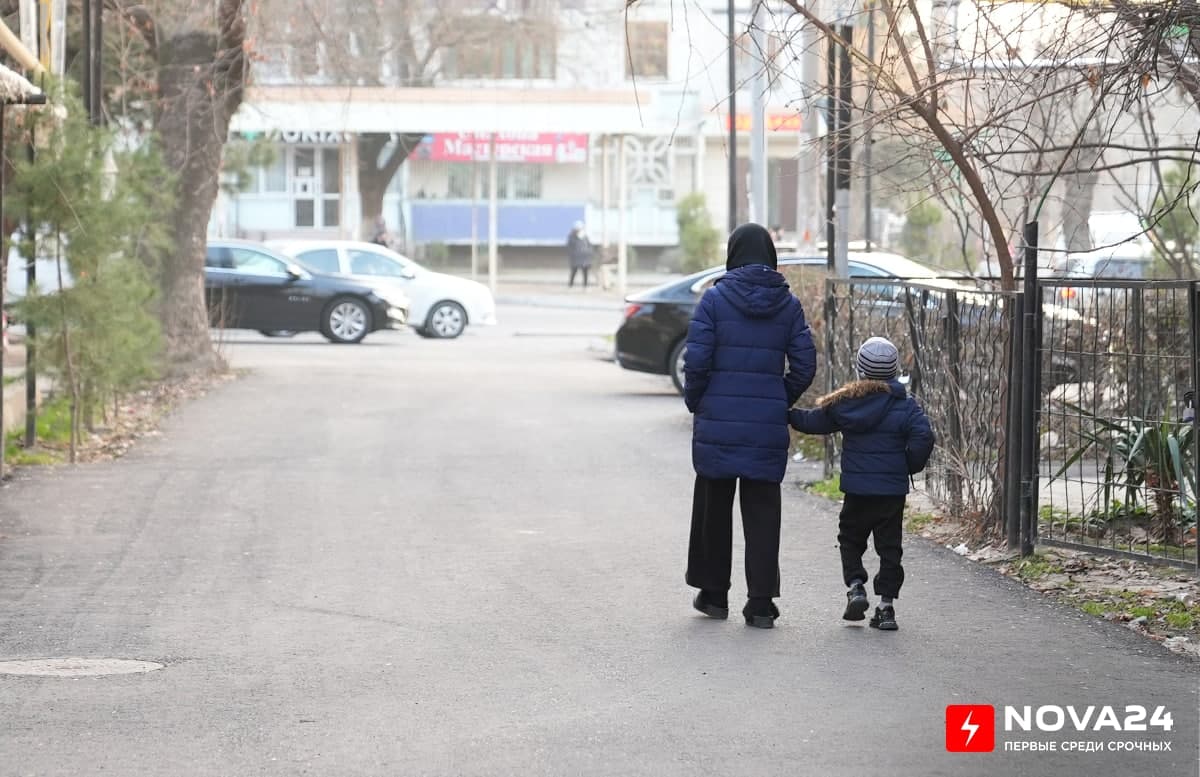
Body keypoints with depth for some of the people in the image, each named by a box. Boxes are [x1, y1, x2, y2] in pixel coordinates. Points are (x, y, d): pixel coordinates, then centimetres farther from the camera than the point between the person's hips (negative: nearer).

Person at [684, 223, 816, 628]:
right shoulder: (788, 304, 2)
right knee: (762, 511, 6)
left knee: (714, 505, 13)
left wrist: (695, 402, 6)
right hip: (768, 425, 2)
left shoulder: (715, 298, -6)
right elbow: (804, 365, 0)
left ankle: (713, 593, 21)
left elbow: (697, 360, -10)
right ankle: (761, 602, 2)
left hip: (718, 420, -2)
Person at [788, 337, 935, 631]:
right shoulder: (906, 405, -5)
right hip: (893, 491, 0)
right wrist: (910, 466, 1)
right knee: (889, 546, 7)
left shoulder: (844, 402, -1)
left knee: (850, 539, 18)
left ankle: (855, 585, -1)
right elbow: (923, 437, -16)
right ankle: (886, 604, 2)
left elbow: (813, 421, 10)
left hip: (856, 490, 0)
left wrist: (789, 415, 29)